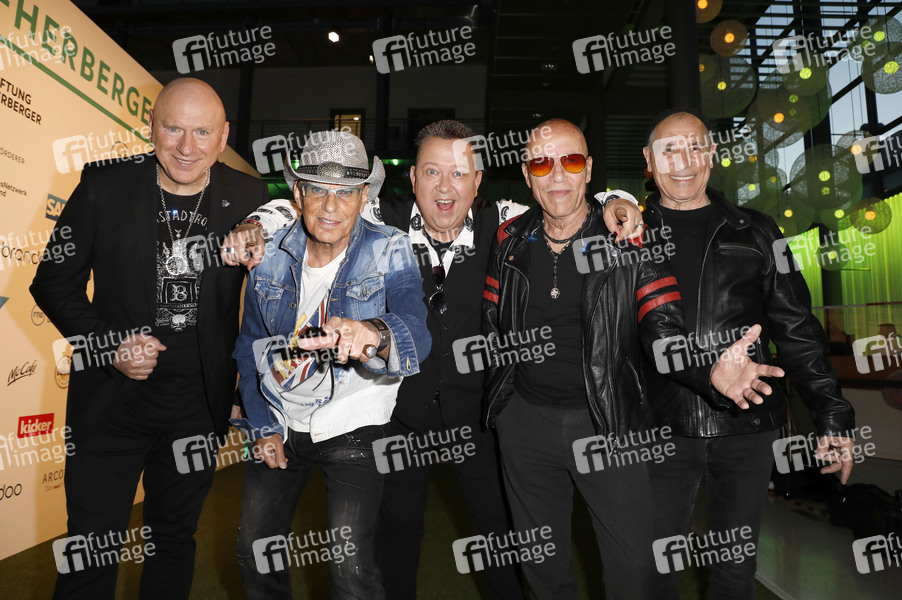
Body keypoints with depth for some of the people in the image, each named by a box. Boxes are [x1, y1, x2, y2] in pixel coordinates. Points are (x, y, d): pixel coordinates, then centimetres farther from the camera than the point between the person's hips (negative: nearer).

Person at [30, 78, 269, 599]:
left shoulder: (249, 197, -6)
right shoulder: (106, 186, -8)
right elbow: (54, 282, 0)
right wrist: (108, 345, -15)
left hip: (200, 406, 1)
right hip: (111, 401, -1)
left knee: (177, 537, 22)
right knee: (92, 551, 12)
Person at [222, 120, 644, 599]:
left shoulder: (500, 225, -12)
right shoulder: (382, 224, -14)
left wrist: (616, 201, -21)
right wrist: (254, 227, -28)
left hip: (474, 410, 1)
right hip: (401, 409, 0)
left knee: (501, 523, 19)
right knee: (398, 525, 22)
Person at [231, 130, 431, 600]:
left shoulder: (390, 253, -14)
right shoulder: (270, 252, -4)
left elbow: (417, 335, -30)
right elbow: (250, 345, 6)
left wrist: (373, 333, -53)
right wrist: (261, 426, 2)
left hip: (352, 429, -3)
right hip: (280, 423, 4)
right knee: (254, 552, 18)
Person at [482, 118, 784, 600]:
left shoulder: (629, 240, -7)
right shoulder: (509, 240, 0)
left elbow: (663, 329, -12)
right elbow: (491, 324, 6)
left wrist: (710, 373, -31)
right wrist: (499, 389, -5)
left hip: (607, 420, -2)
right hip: (525, 417, 3)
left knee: (632, 561, 11)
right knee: (540, 560, 20)